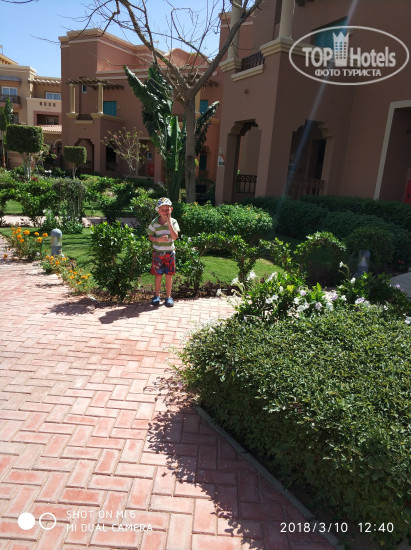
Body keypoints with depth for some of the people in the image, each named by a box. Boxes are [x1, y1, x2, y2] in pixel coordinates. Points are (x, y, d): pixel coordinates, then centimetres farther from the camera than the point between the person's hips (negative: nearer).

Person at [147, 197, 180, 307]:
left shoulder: (173, 222, -5)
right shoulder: (154, 223, -4)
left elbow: (175, 237, -17)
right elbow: (150, 236, 1)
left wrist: (169, 221, -21)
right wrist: (158, 239, -20)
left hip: (170, 253, 0)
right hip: (158, 253, 0)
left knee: (169, 275, 6)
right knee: (158, 275, 7)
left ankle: (168, 297, 19)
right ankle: (157, 295, 23)